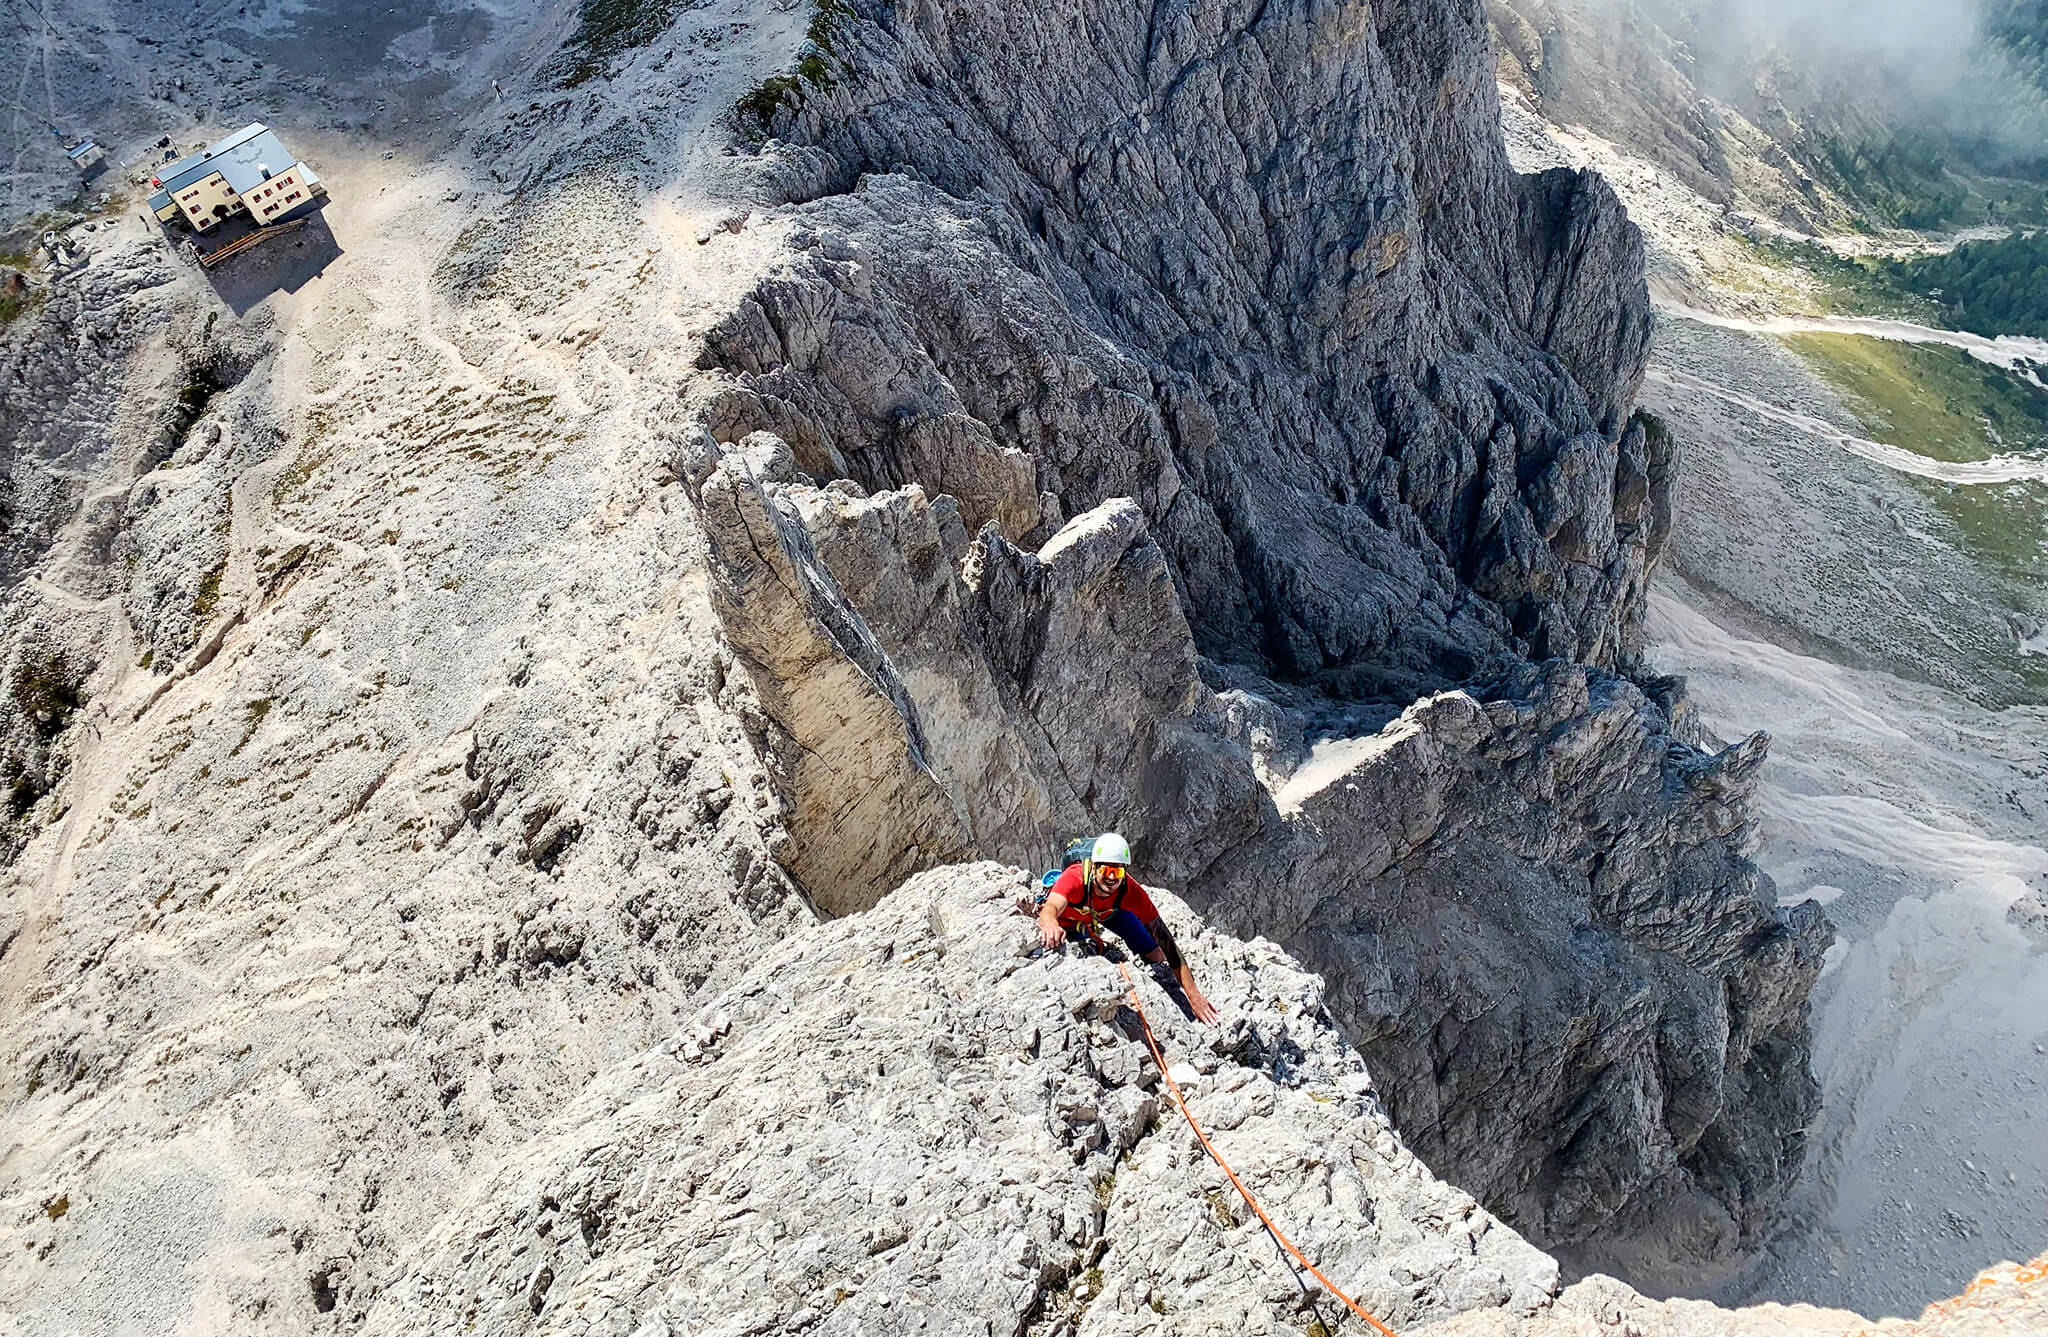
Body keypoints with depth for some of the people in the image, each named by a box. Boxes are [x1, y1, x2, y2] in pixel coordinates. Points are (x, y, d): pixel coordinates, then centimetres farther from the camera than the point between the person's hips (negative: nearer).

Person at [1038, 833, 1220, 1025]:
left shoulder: (1131, 892, -38)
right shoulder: (1074, 878, -45)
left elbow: (1165, 940, -36)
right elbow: (1049, 909, -62)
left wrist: (1193, 994, -41)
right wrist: (1051, 926, -89)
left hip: (1110, 913, 1)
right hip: (1067, 918, -1)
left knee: (1155, 955, -5)